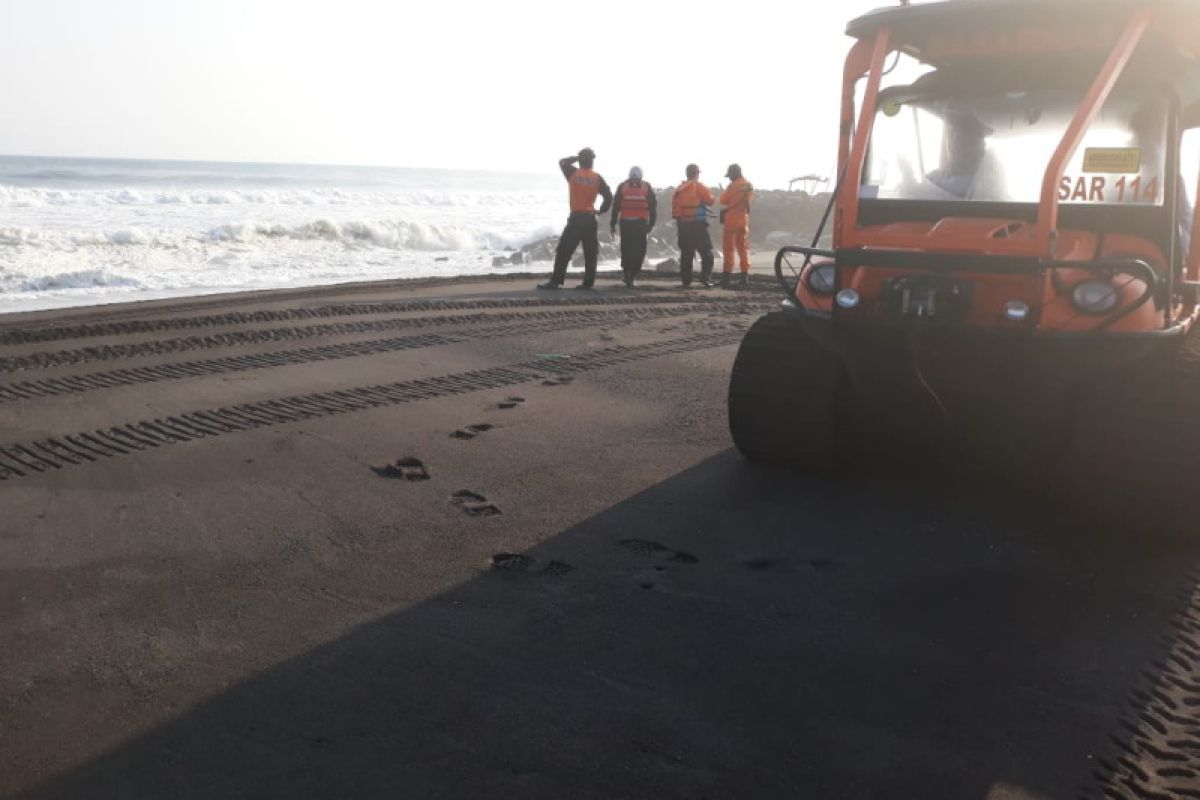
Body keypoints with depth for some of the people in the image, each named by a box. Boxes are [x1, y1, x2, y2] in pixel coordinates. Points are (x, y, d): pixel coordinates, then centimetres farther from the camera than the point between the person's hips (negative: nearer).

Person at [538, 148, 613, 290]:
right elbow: (609, 196, -3)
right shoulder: (597, 178, 1)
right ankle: (588, 282, 9)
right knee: (590, 252, 9)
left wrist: (576, 157, 18)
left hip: (576, 218, -2)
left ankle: (556, 281, -6)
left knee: (564, 251, -2)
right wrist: (601, 210, 9)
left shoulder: (573, 173, -1)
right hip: (590, 219, 2)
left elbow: (562, 162, 18)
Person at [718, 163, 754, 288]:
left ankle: (726, 276, -6)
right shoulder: (749, 186, 10)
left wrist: (725, 191, 8)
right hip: (744, 218, 6)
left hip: (732, 218, -6)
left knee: (728, 248, -2)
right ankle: (745, 277, 8)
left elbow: (723, 200, -8)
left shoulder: (733, 186, -13)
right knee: (743, 247, 12)